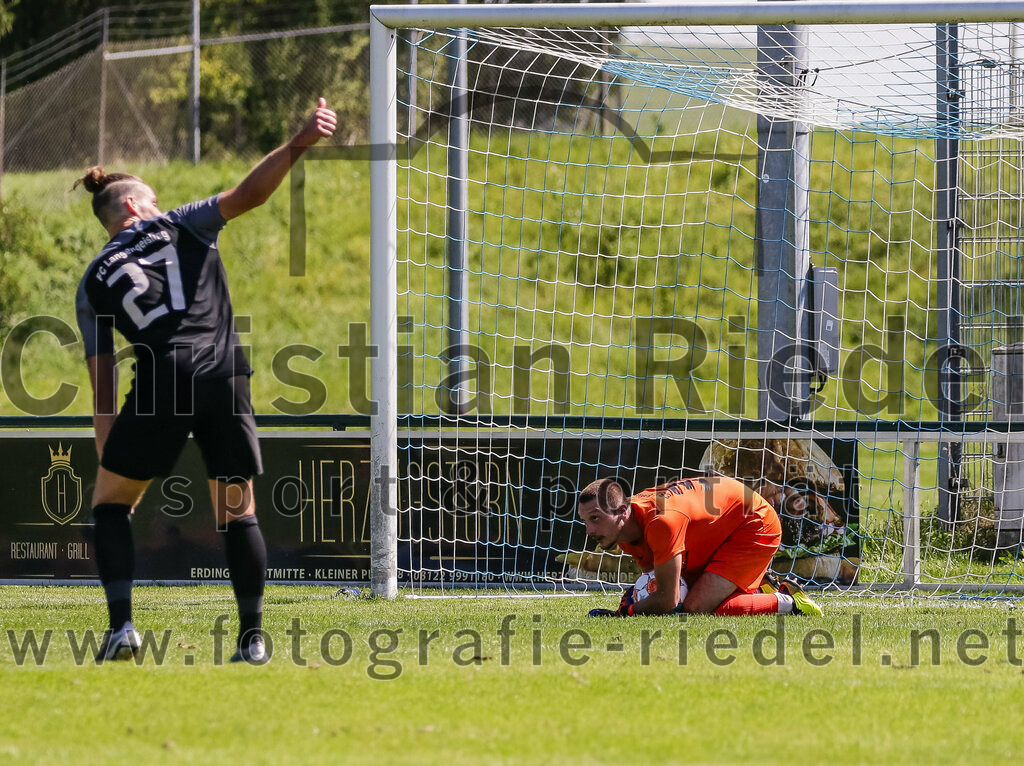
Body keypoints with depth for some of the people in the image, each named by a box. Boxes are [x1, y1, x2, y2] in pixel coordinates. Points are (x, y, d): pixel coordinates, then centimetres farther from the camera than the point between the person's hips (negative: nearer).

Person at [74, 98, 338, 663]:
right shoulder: (182, 226, 17)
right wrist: (298, 144, -2)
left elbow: (102, 384, 14)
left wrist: (107, 461, 15)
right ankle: (252, 637, 6)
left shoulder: (93, 283, 18)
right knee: (238, 510, 13)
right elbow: (247, 196, -1)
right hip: (225, 378, 1)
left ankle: (121, 626, 0)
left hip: (160, 384, -1)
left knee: (111, 501, 16)